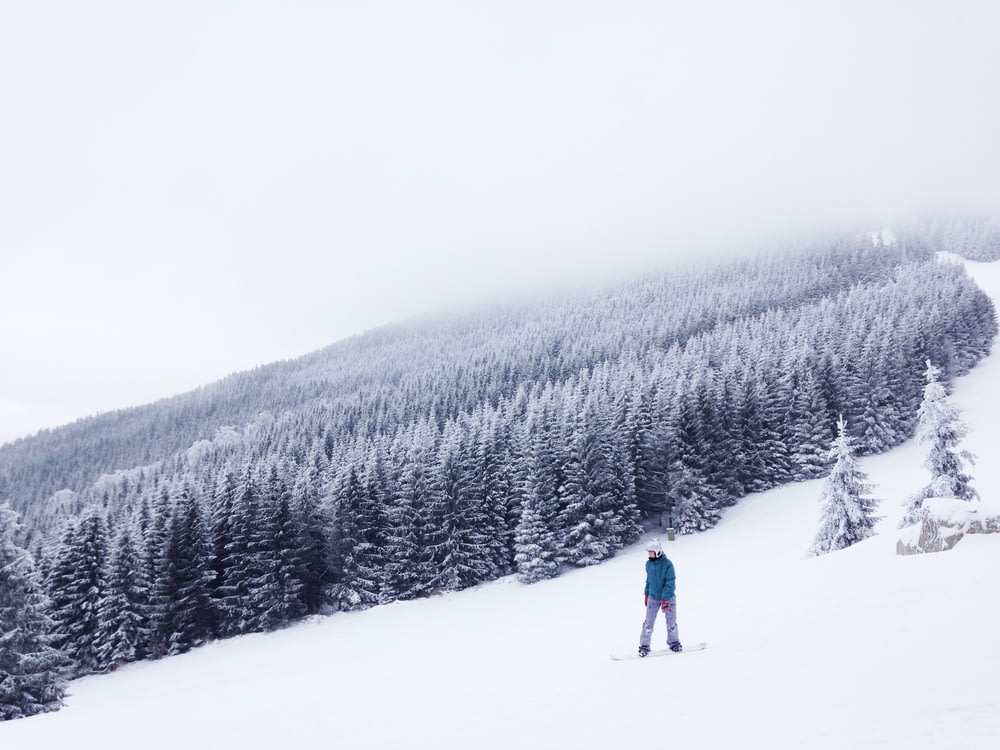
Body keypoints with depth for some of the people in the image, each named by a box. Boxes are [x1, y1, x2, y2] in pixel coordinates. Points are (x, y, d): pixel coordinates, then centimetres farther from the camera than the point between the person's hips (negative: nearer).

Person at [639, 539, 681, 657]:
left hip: (668, 597, -3)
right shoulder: (649, 564, -1)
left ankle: (673, 642, 25)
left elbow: (670, 583, -17)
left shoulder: (667, 564, -16)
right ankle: (644, 645, 5)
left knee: (671, 622, 7)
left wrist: (665, 600, -20)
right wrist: (647, 594, 15)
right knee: (649, 623, -1)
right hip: (653, 597, 3)